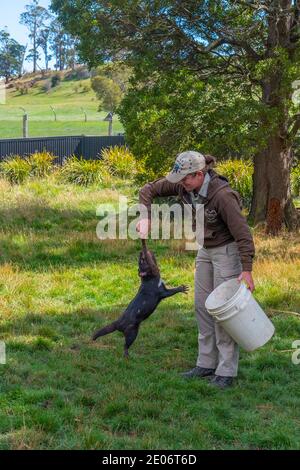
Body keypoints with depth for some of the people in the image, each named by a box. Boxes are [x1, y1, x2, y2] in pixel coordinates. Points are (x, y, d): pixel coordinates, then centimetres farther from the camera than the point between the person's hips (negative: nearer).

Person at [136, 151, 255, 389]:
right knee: (202, 306, 10)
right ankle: (207, 364, 19)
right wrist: (145, 217, -17)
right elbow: (149, 189, -1)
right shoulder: (183, 185, -11)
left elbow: (242, 232, -28)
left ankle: (226, 372, 1)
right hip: (206, 250, 8)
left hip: (228, 251, -8)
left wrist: (246, 269, -29)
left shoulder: (222, 195, -31)